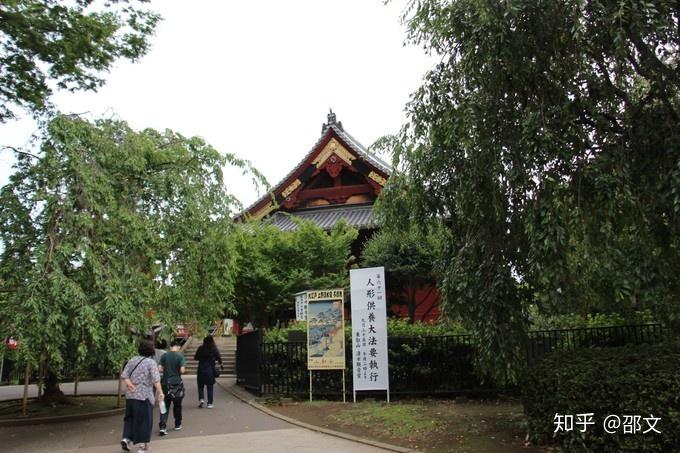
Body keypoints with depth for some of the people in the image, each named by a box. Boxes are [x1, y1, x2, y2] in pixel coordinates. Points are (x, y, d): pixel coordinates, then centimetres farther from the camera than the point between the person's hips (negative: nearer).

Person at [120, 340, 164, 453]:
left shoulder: (132, 360, 7)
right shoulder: (151, 362, -9)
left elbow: (124, 375, 1)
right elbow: (156, 379, -18)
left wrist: (129, 384, -6)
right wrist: (160, 392, -20)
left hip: (130, 395, 5)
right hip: (144, 395, -5)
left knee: (130, 417, 19)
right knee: (144, 419, 5)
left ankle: (126, 438, 8)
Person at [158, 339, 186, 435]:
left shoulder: (164, 356, 0)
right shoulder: (180, 356, -9)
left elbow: (160, 369, -2)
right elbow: (182, 370, -15)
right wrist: (184, 370, 7)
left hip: (165, 383, 2)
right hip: (177, 383, -2)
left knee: (165, 406, 6)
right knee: (177, 405, 13)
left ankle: (162, 426, -6)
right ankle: (178, 425, 26)